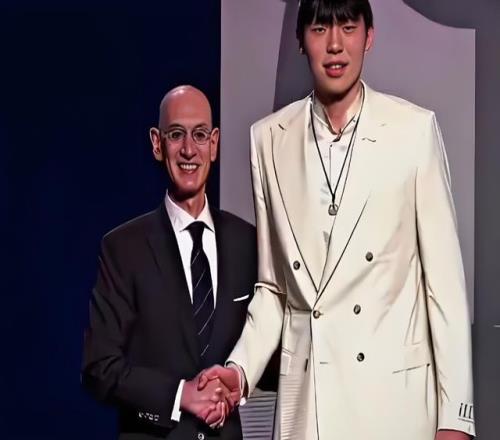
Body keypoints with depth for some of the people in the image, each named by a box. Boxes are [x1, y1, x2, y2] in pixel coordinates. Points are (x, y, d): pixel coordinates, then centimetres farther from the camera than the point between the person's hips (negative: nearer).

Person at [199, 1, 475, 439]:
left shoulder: (415, 129, -5)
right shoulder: (269, 138, 3)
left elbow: (444, 278, -4)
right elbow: (272, 285, 9)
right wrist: (240, 368, -5)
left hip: (394, 391, -2)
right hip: (303, 396, 2)